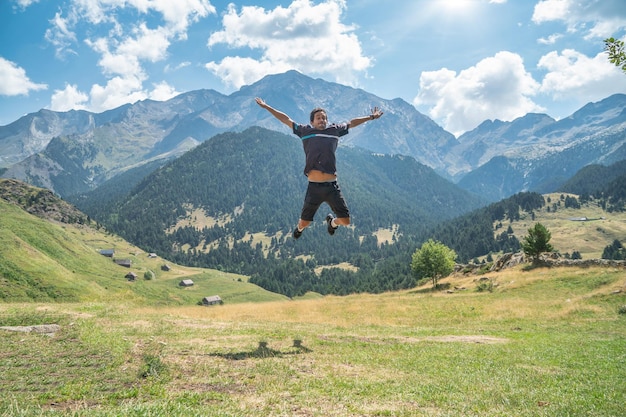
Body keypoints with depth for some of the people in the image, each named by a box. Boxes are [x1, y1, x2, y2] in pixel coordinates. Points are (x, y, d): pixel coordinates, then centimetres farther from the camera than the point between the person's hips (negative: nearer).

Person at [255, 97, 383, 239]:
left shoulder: (334, 130, 11)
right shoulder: (305, 131, 7)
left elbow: (351, 123, 25)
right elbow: (286, 119, 14)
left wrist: (371, 117, 33)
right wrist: (266, 107, 17)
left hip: (332, 186, 2)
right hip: (314, 187, -1)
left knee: (345, 221, 2)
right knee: (304, 223, 8)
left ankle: (332, 222, 39)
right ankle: (299, 228, 47)